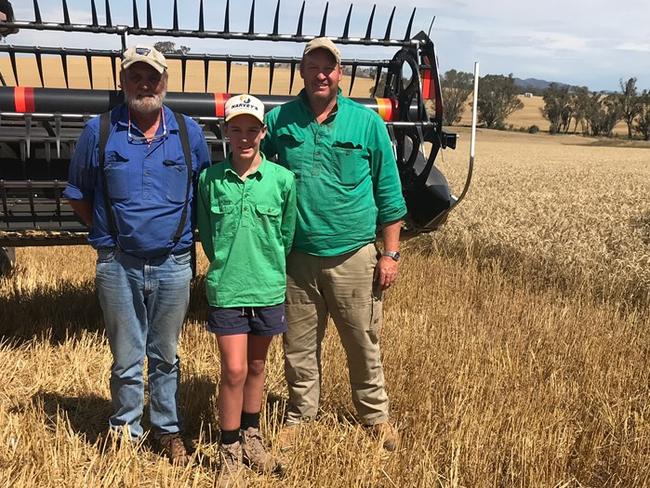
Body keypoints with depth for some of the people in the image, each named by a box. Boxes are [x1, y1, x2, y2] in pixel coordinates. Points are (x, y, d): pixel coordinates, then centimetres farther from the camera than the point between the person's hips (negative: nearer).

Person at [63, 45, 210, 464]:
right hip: (118, 266, -1)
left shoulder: (189, 132, 2)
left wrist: (187, 237, 8)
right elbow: (78, 194, 9)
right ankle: (125, 431, 27)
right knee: (127, 359, 9)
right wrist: (109, 234, 5)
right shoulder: (99, 131, -1)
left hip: (174, 265, 1)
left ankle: (168, 430, 31)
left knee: (166, 356, 15)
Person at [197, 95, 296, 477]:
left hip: (268, 288, 1)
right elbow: (206, 234, 7)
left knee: (256, 366, 16)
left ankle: (252, 435, 35)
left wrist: (269, 269, 8)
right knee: (234, 370, -3)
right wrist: (226, 265, 8)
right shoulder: (210, 179, -5)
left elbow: (287, 234, 5)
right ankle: (230, 450, 14)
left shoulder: (282, 179, -6)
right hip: (226, 288, -1)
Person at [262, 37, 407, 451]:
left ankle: (376, 417, 29)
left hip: (353, 257, -1)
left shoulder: (368, 123, 0)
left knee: (364, 345, 10)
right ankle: (300, 417, 31)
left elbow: (389, 194, 3)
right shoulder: (278, 121, 3)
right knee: (300, 349, 12)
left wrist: (391, 253, 0)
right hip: (297, 258, 1)